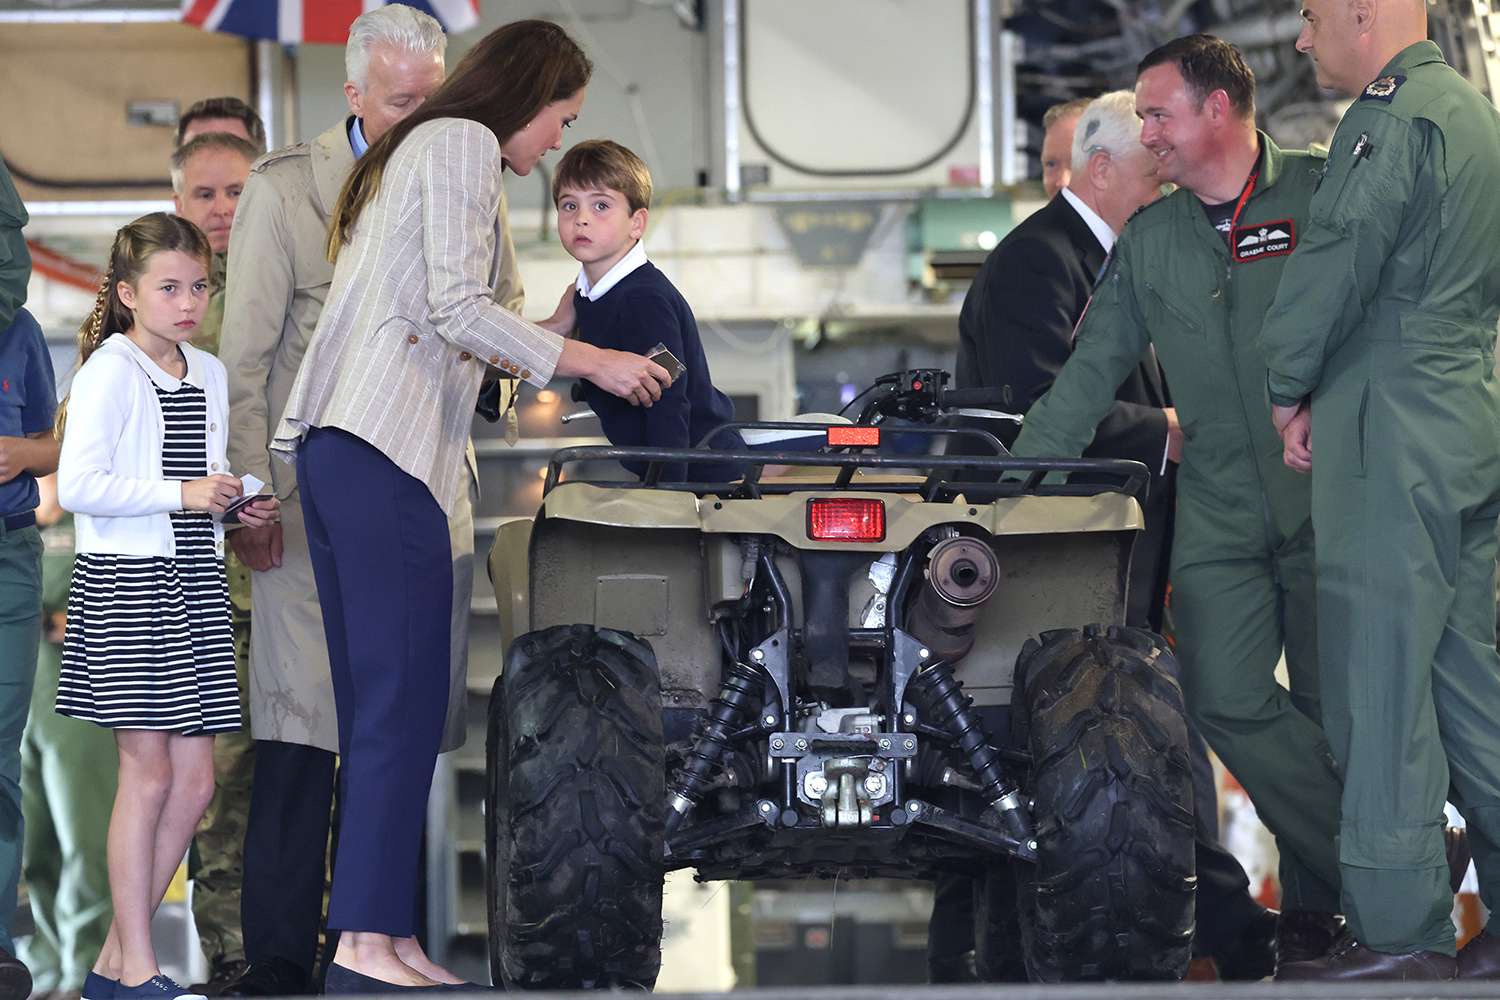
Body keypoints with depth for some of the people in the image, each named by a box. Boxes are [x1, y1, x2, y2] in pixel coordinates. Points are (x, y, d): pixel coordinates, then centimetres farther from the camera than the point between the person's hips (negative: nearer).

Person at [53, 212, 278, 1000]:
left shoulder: (209, 375, 14)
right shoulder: (110, 372, -9)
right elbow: (78, 486, -18)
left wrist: (238, 504, 6)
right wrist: (181, 494, -22)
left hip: (193, 582, 8)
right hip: (125, 582, -8)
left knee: (194, 778, 5)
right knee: (149, 771, -7)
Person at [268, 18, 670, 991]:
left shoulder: (418, 148, 27)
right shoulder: (464, 143, -2)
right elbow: (456, 306, -12)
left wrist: (543, 337, 22)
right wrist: (589, 361, -6)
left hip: (335, 443, 10)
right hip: (387, 447, -10)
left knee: (377, 703, 8)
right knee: (405, 700, -9)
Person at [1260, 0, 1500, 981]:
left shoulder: (1392, 118, -14)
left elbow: (1335, 264, -16)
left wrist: (1289, 389, -1)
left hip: (1392, 443, -10)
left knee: (1381, 690, -6)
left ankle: (1403, 933, -4)